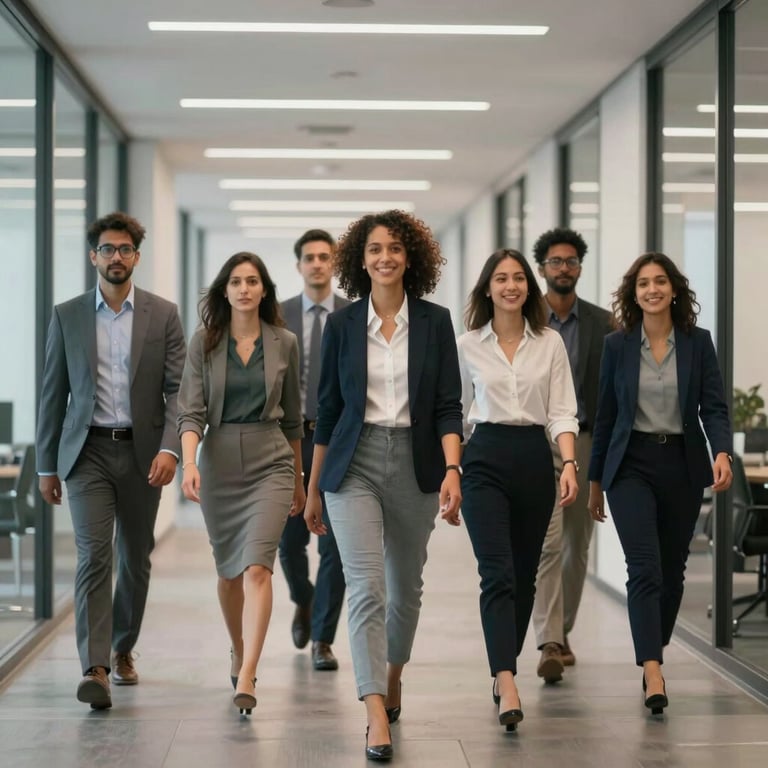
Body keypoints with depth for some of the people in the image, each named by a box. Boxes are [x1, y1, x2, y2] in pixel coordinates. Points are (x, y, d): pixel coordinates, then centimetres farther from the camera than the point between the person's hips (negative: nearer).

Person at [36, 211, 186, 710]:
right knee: (94, 556, -12)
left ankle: (123, 649, 30)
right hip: (88, 452, -1)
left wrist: (169, 448, -15)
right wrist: (47, 465, 6)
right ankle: (95, 669, -17)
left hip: (141, 453, 1)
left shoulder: (163, 315, 3)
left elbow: (178, 388, -1)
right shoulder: (68, 316, 5)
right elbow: (54, 394, 7)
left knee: (135, 559, 11)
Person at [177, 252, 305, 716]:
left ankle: (246, 679, -23)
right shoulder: (204, 343, 1)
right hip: (218, 463, 1)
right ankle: (240, 655, 37)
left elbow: (292, 417, 11)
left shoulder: (284, 344, 3)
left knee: (257, 566, -17)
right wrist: (189, 462, -22)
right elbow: (192, 411, -5)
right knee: (229, 568, 14)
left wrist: (298, 480, 16)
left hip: (270, 462, -1)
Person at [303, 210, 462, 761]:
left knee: (405, 585, 16)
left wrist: (452, 470, -18)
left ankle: (393, 675, 42)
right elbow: (328, 409, 7)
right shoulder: (342, 325, 1)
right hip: (355, 466, -1)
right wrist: (313, 488, 10)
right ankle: (378, 717, -16)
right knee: (366, 587, -13)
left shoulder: (435, 322, 0)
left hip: (415, 465, 1)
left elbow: (448, 406, -3)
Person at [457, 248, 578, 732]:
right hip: (485, 460, -2)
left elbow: (561, 411, 0)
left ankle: (504, 670, 27)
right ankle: (507, 687, -24)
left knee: (523, 575, 10)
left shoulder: (551, 343, 4)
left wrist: (569, 464, -13)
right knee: (497, 572, -14)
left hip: (535, 458, 2)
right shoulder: (467, 346, 3)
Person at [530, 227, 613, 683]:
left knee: (577, 546, 11)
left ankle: (562, 632, 27)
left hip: (586, 443, 3)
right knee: (547, 544, -14)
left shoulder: (602, 323, 5)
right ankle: (549, 645, -18)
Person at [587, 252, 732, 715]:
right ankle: (653, 673, -20)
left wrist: (722, 452, -23)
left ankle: (655, 656, 31)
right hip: (631, 464, -2)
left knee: (672, 570, 11)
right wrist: (595, 479, 9)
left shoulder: (698, 343, 1)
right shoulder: (618, 345, 1)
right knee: (645, 568, -14)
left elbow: (714, 407, -4)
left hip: (682, 465, 2)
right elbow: (606, 415, 6)